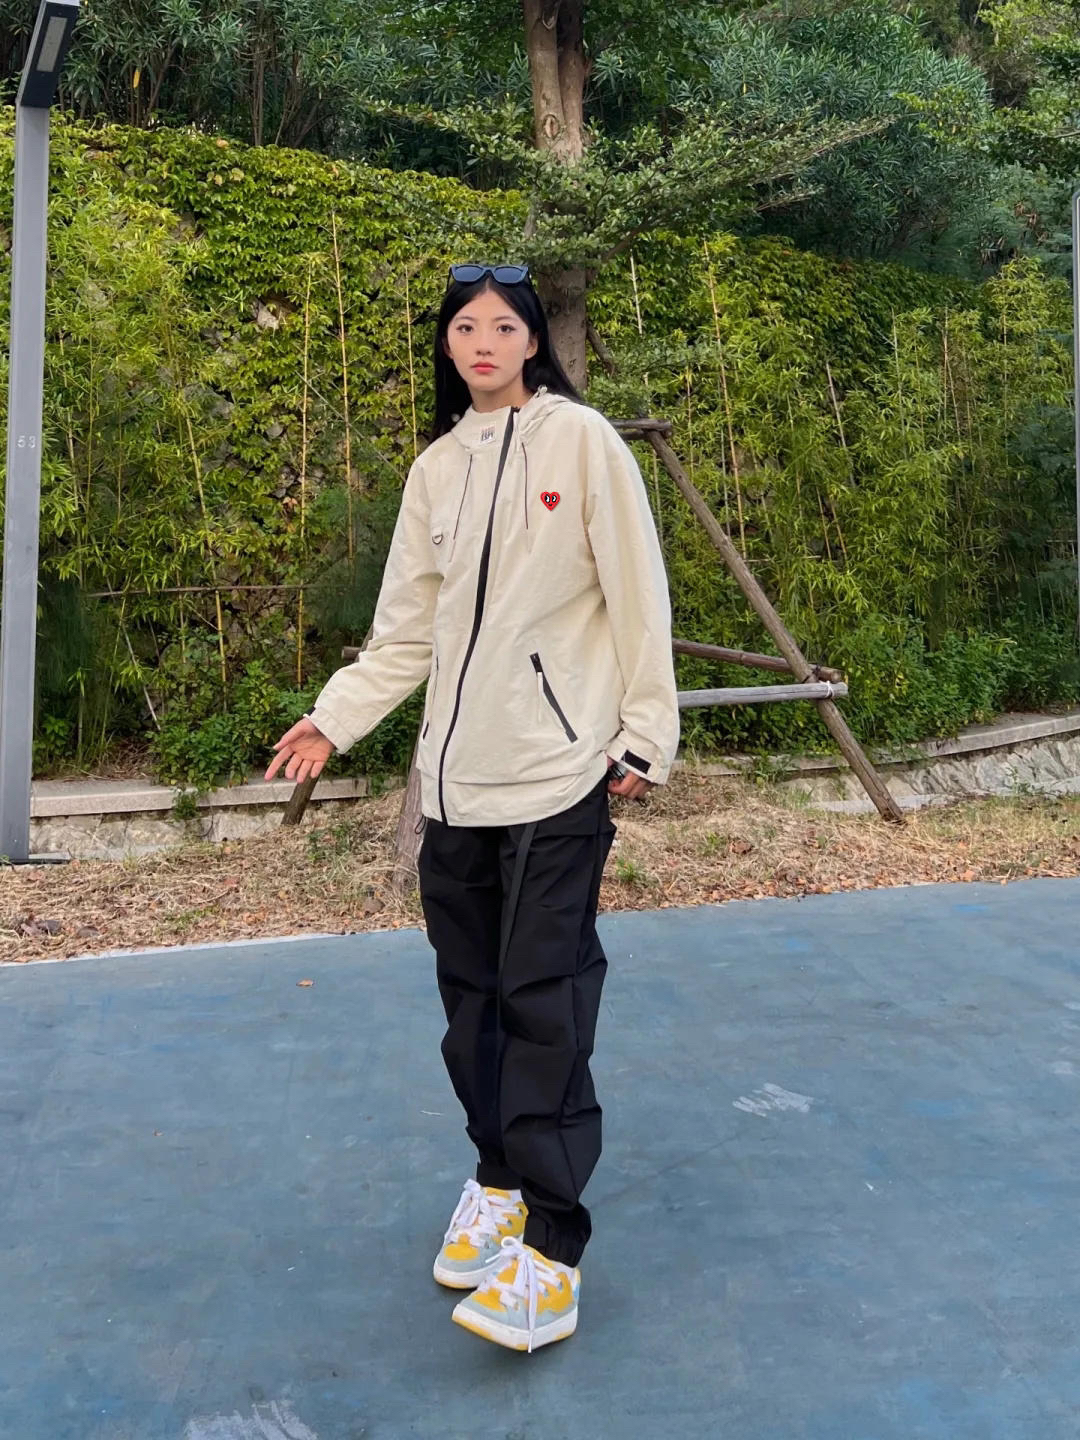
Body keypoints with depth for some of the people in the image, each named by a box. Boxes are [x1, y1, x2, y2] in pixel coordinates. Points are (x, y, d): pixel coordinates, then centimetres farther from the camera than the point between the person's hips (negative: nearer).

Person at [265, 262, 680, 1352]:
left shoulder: (581, 441, -2)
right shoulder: (436, 469, 13)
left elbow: (637, 597, -3)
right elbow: (408, 630, 14)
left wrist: (645, 733, -7)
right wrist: (336, 717, 3)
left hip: (557, 772, -5)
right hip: (455, 774, 5)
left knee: (544, 1001, -7)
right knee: (472, 993, 11)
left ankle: (551, 1248, 0)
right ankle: (498, 1179, 29)